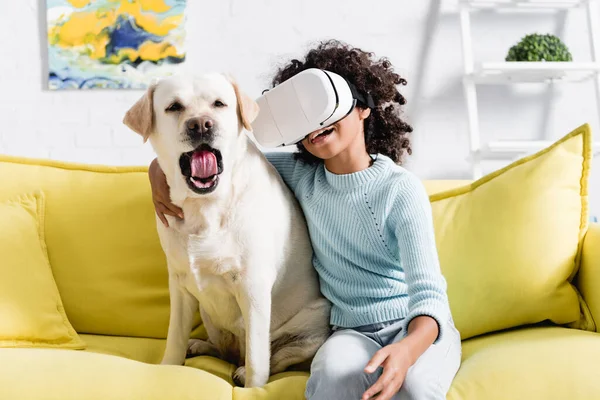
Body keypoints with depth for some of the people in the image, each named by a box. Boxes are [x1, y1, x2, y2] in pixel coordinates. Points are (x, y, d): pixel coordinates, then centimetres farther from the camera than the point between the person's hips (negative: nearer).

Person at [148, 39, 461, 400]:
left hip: (420, 330, -2)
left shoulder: (402, 189, -9)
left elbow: (429, 293, -16)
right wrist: (160, 170, -8)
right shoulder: (300, 174, 5)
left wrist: (406, 350, -38)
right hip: (354, 332, 2)